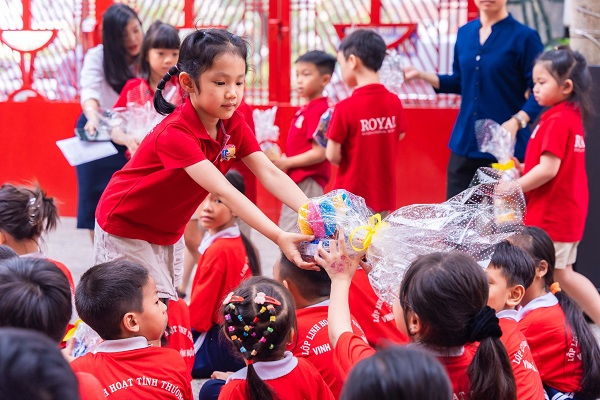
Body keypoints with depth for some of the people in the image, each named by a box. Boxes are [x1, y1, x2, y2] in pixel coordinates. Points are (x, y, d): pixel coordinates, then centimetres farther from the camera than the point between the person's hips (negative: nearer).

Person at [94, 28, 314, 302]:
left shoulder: (234, 126, -9)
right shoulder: (175, 133, -33)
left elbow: (270, 174, -19)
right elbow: (223, 191, -42)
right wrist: (278, 237, -51)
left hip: (169, 232, 7)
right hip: (126, 228, -7)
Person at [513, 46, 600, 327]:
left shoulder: (557, 120, -18)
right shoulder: (572, 115, 11)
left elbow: (548, 169, -23)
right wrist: (522, 170, 7)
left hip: (550, 216, -10)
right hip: (568, 212, 10)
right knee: (563, 274, 17)